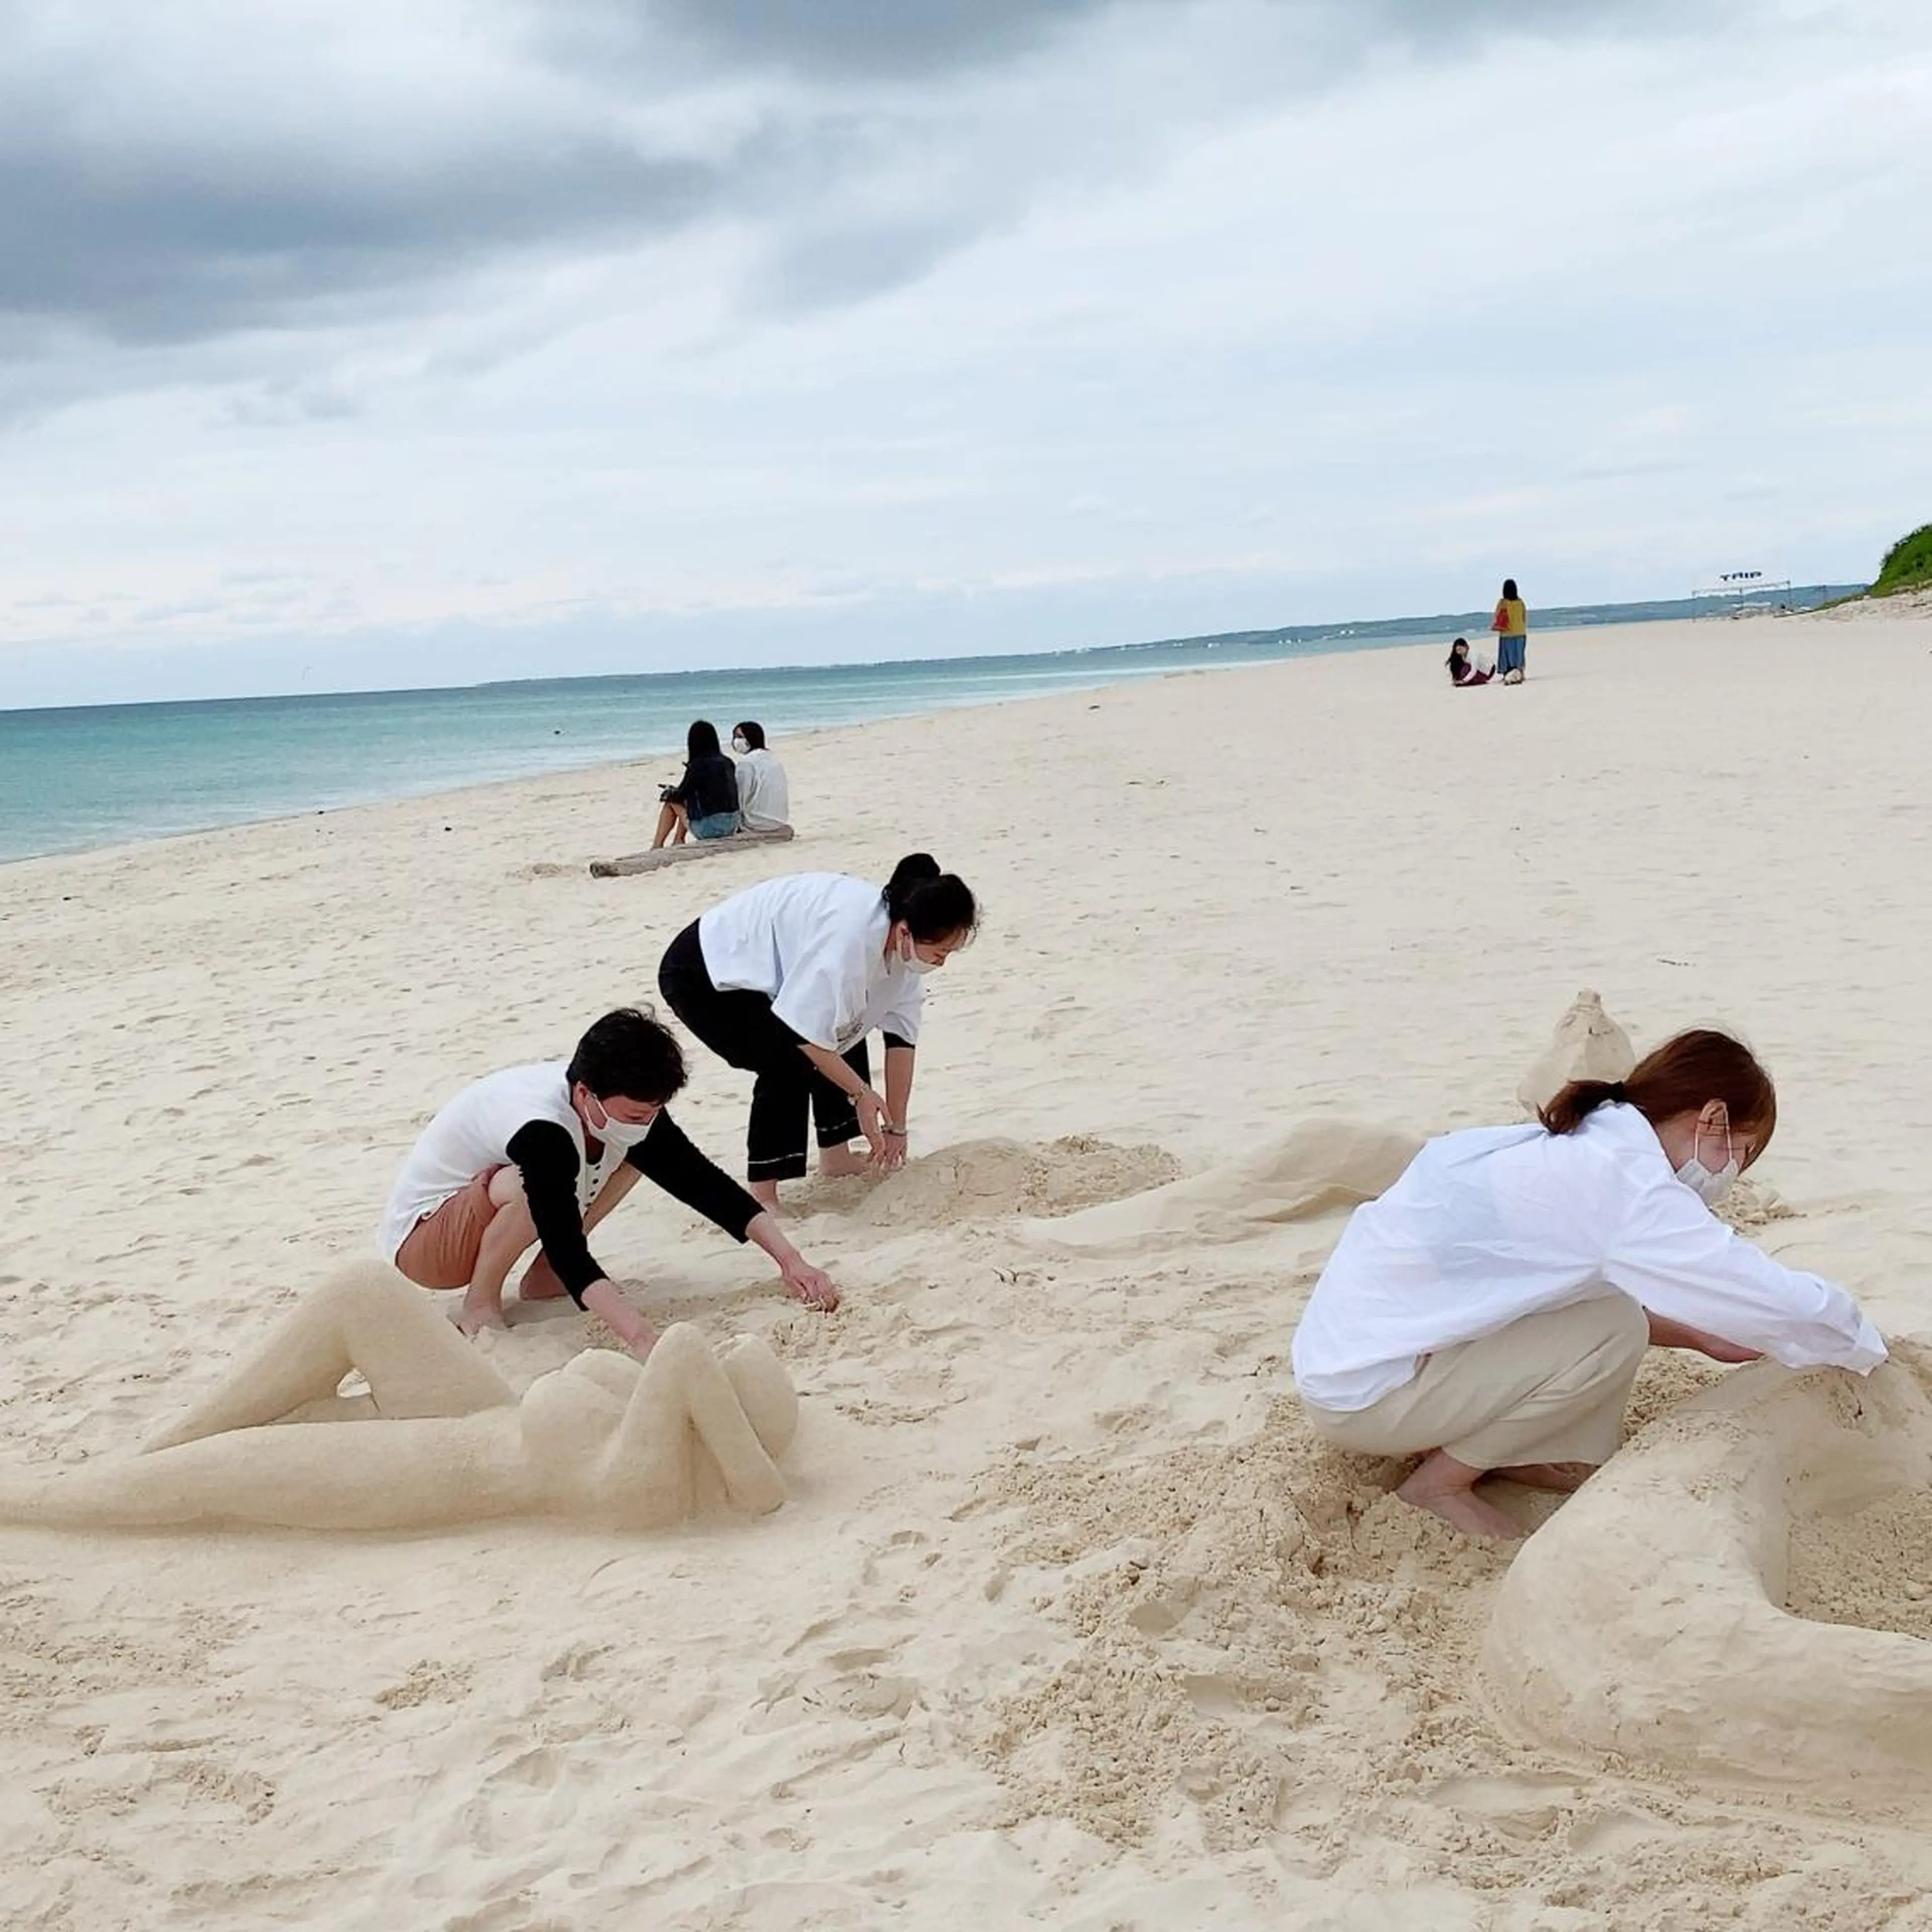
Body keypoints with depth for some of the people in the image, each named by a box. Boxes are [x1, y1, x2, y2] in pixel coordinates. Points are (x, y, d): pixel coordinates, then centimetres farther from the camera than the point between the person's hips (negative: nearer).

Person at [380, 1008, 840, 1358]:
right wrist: (642, 1338, -55)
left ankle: (543, 1279, 1)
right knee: (532, 1184, -38)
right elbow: (567, 1250, -45)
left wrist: (789, 1258, -22)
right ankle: (479, 1304, -13)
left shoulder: (629, 1106, -16)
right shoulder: (542, 1130, -38)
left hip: (487, 1207, 7)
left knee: (634, 1156, -7)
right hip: (419, 1236, -7)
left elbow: (703, 1183, -13)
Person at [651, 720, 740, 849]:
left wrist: (667, 792, 22)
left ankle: (657, 846, 23)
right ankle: (678, 842, 32)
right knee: (686, 801, 27)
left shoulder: (698, 766, -13)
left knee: (671, 802, 16)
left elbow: (679, 796, -2)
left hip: (710, 828, -7)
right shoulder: (727, 763, 6)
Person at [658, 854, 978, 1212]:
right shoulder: (849, 937, -35)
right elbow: (803, 1031, -32)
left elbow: (902, 1038, 0)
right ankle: (762, 1200, -15)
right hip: (700, 976, -9)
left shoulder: (902, 945, -7)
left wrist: (896, 1128, 3)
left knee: (844, 1036, 12)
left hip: (761, 966, 9)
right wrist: (860, 1093, -20)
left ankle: (835, 1157, 25)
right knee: (789, 1063, -23)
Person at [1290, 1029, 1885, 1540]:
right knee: (1613, 1333, -13)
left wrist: (1700, 1336, 18)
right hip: (1361, 1393, -9)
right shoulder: (1628, 1186, -20)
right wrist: (1864, 1350, 3)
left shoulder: (1572, 1152, 8)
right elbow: (1783, 1304, -16)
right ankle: (1441, 1483, -2)